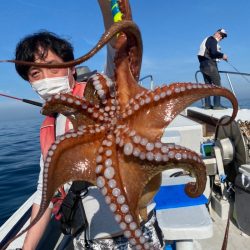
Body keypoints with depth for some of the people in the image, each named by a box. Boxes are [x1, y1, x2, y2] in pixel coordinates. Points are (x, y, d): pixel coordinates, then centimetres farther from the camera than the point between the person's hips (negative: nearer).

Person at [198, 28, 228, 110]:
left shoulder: (208, 40, 26)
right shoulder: (212, 39, -4)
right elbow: (214, 52, -18)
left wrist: (220, 57, 11)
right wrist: (222, 55, -5)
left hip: (203, 65, 10)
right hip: (209, 65, -10)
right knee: (217, 84, -7)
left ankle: (207, 105, 8)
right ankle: (217, 105, -10)